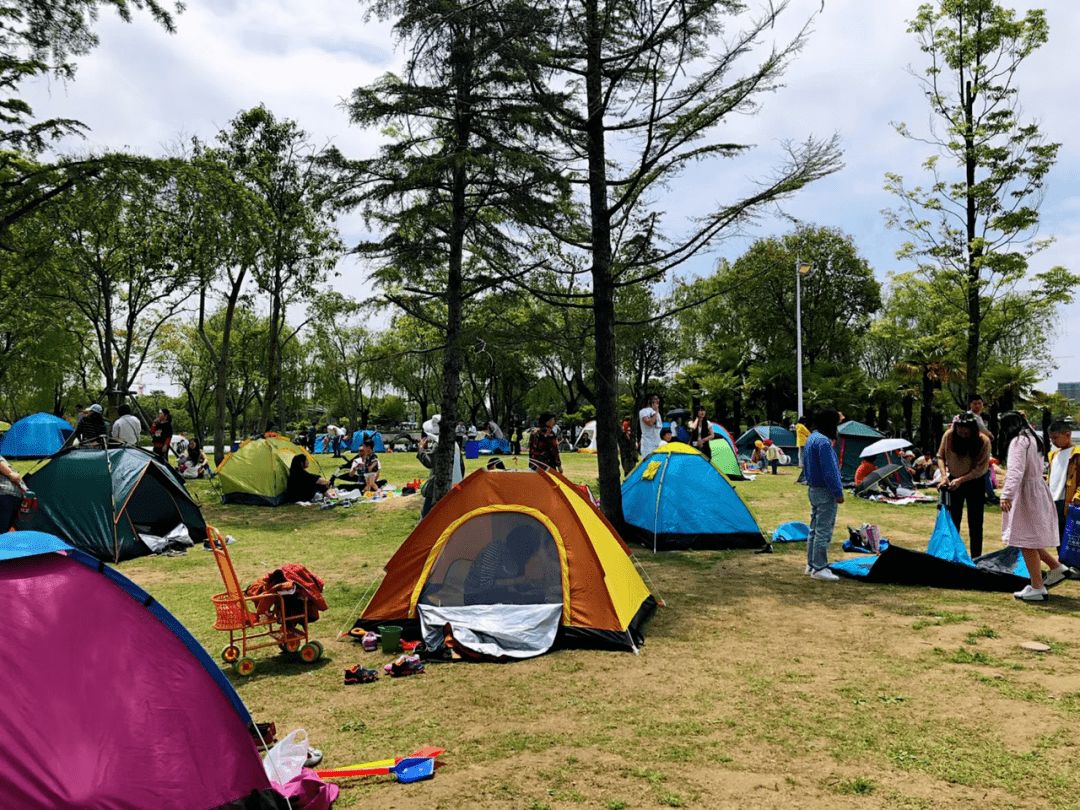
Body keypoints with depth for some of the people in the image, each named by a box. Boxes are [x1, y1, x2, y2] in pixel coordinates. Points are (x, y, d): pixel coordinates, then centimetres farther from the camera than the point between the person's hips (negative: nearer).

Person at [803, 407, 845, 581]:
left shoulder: (811, 438, 11)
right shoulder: (823, 442, -21)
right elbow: (829, 471, -22)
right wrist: (838, 492, -16)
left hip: (813, 489, 10)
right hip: (825, 492, -10)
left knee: (815, 529, 16)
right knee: (823, 531, -5)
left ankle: (811, 564, 24)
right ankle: (819, 568, -1)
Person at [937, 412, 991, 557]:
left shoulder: (984, 441, -20)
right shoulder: (948, 435, -14)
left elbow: (982, 469, -16)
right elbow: (940, 456, -2)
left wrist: (961, 480, -22)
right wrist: (944, 476, -15)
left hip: (974, 483, -2)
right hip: (954, 481, 2)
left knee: (975, 524, 2)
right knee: (952, 521, 8)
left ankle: (976, 558, 10)